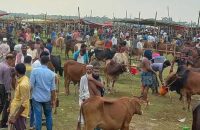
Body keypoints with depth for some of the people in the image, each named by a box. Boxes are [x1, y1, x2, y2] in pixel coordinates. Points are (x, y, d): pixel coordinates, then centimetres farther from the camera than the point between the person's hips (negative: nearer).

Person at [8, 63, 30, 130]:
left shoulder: (23, 84, -27)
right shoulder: (25, 78, 2)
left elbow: (24, 104, -26)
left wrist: (15, 117, -23)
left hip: (20, 112, -9)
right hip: (17, 110, 9)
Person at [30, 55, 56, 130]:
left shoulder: (35, 71, -9)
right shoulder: (51, 73, -2)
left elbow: (31, 85, -10)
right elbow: (53, 88, -1)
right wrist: (53, 100, 8)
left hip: (37, 97, -2)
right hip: (47, 98, 2)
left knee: (38, 116, 2)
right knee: (48, 115, 18)